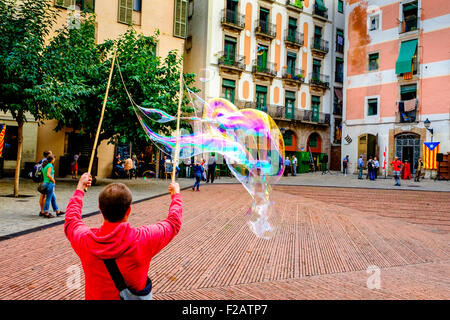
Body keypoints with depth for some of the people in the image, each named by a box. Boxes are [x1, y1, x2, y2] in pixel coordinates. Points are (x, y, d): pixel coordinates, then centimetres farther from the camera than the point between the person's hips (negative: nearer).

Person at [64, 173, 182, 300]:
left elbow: (71, 220, 2)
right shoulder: (144, 238, -27)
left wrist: (80, 188, 14)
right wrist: (176, 194, 7)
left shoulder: (85, 240, -21)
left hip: (95, 297, 2)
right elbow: (173, 223, -9)